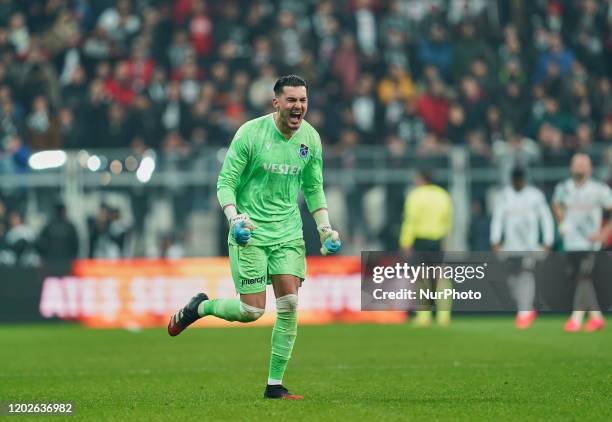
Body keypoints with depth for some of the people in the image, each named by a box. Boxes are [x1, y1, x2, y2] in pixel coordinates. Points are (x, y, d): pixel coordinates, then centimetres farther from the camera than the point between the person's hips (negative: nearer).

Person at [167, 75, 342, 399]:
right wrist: (235, 218, -24)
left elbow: (314, 188, 15)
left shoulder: (310, 138, 2)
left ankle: (275, 385, 1)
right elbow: (225, 182, -9)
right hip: (250, 233, -4)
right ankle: (201, 307, 23)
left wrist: (325, 229, 6)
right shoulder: (250, 133, -13)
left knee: (289, 305, -9)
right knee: (252, 310, -8)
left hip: (289, 234, 4)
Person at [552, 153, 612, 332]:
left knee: (583, 277, -15)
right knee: (578, 279, 6)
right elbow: (557, 205, 28)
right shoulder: (563, 188, 6)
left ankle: (576, 318, -15)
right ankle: (596, 316, 17)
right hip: (571, 242, 5)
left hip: (589, 242, -5)